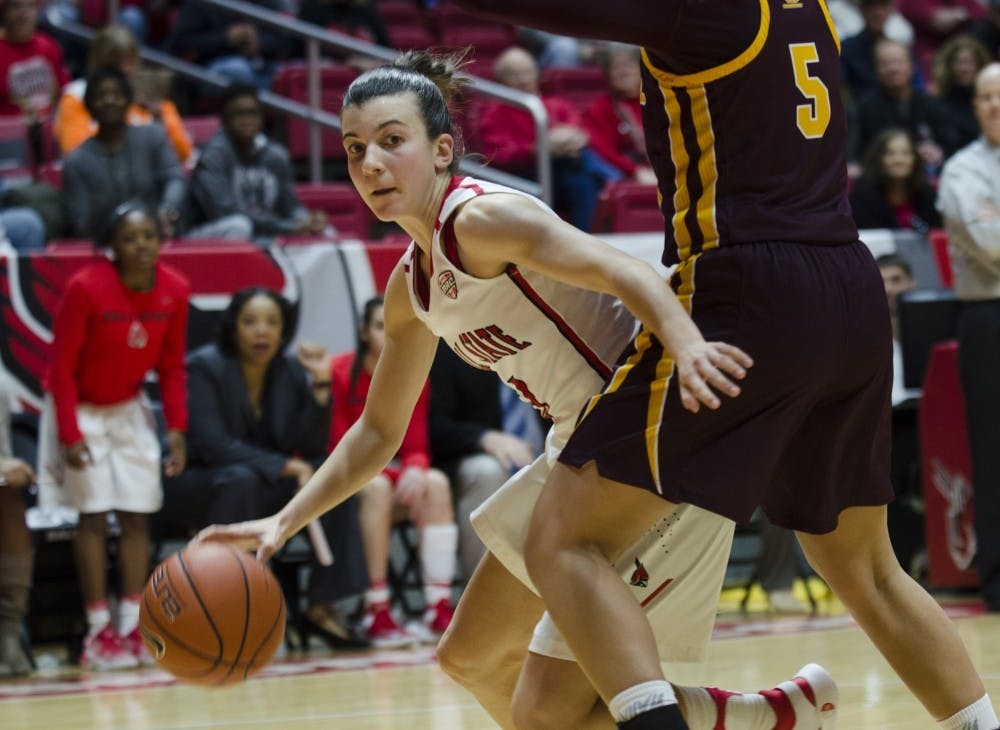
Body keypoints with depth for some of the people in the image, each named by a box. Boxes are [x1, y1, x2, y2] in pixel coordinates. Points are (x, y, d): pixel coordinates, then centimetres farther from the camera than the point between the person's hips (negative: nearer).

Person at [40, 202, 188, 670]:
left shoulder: (174, 290, -10)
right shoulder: (85, 288, -24)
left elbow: (171, 367, 2)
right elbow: (61, 366, -18)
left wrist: (177, 428, -5)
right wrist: (69, 434, -20)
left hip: (129, 410, 5)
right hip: (81, 409, -5)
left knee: (138, 516, 0)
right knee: (95, 515, -10)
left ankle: (133, 628, 4)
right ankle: (99, 633, -7)